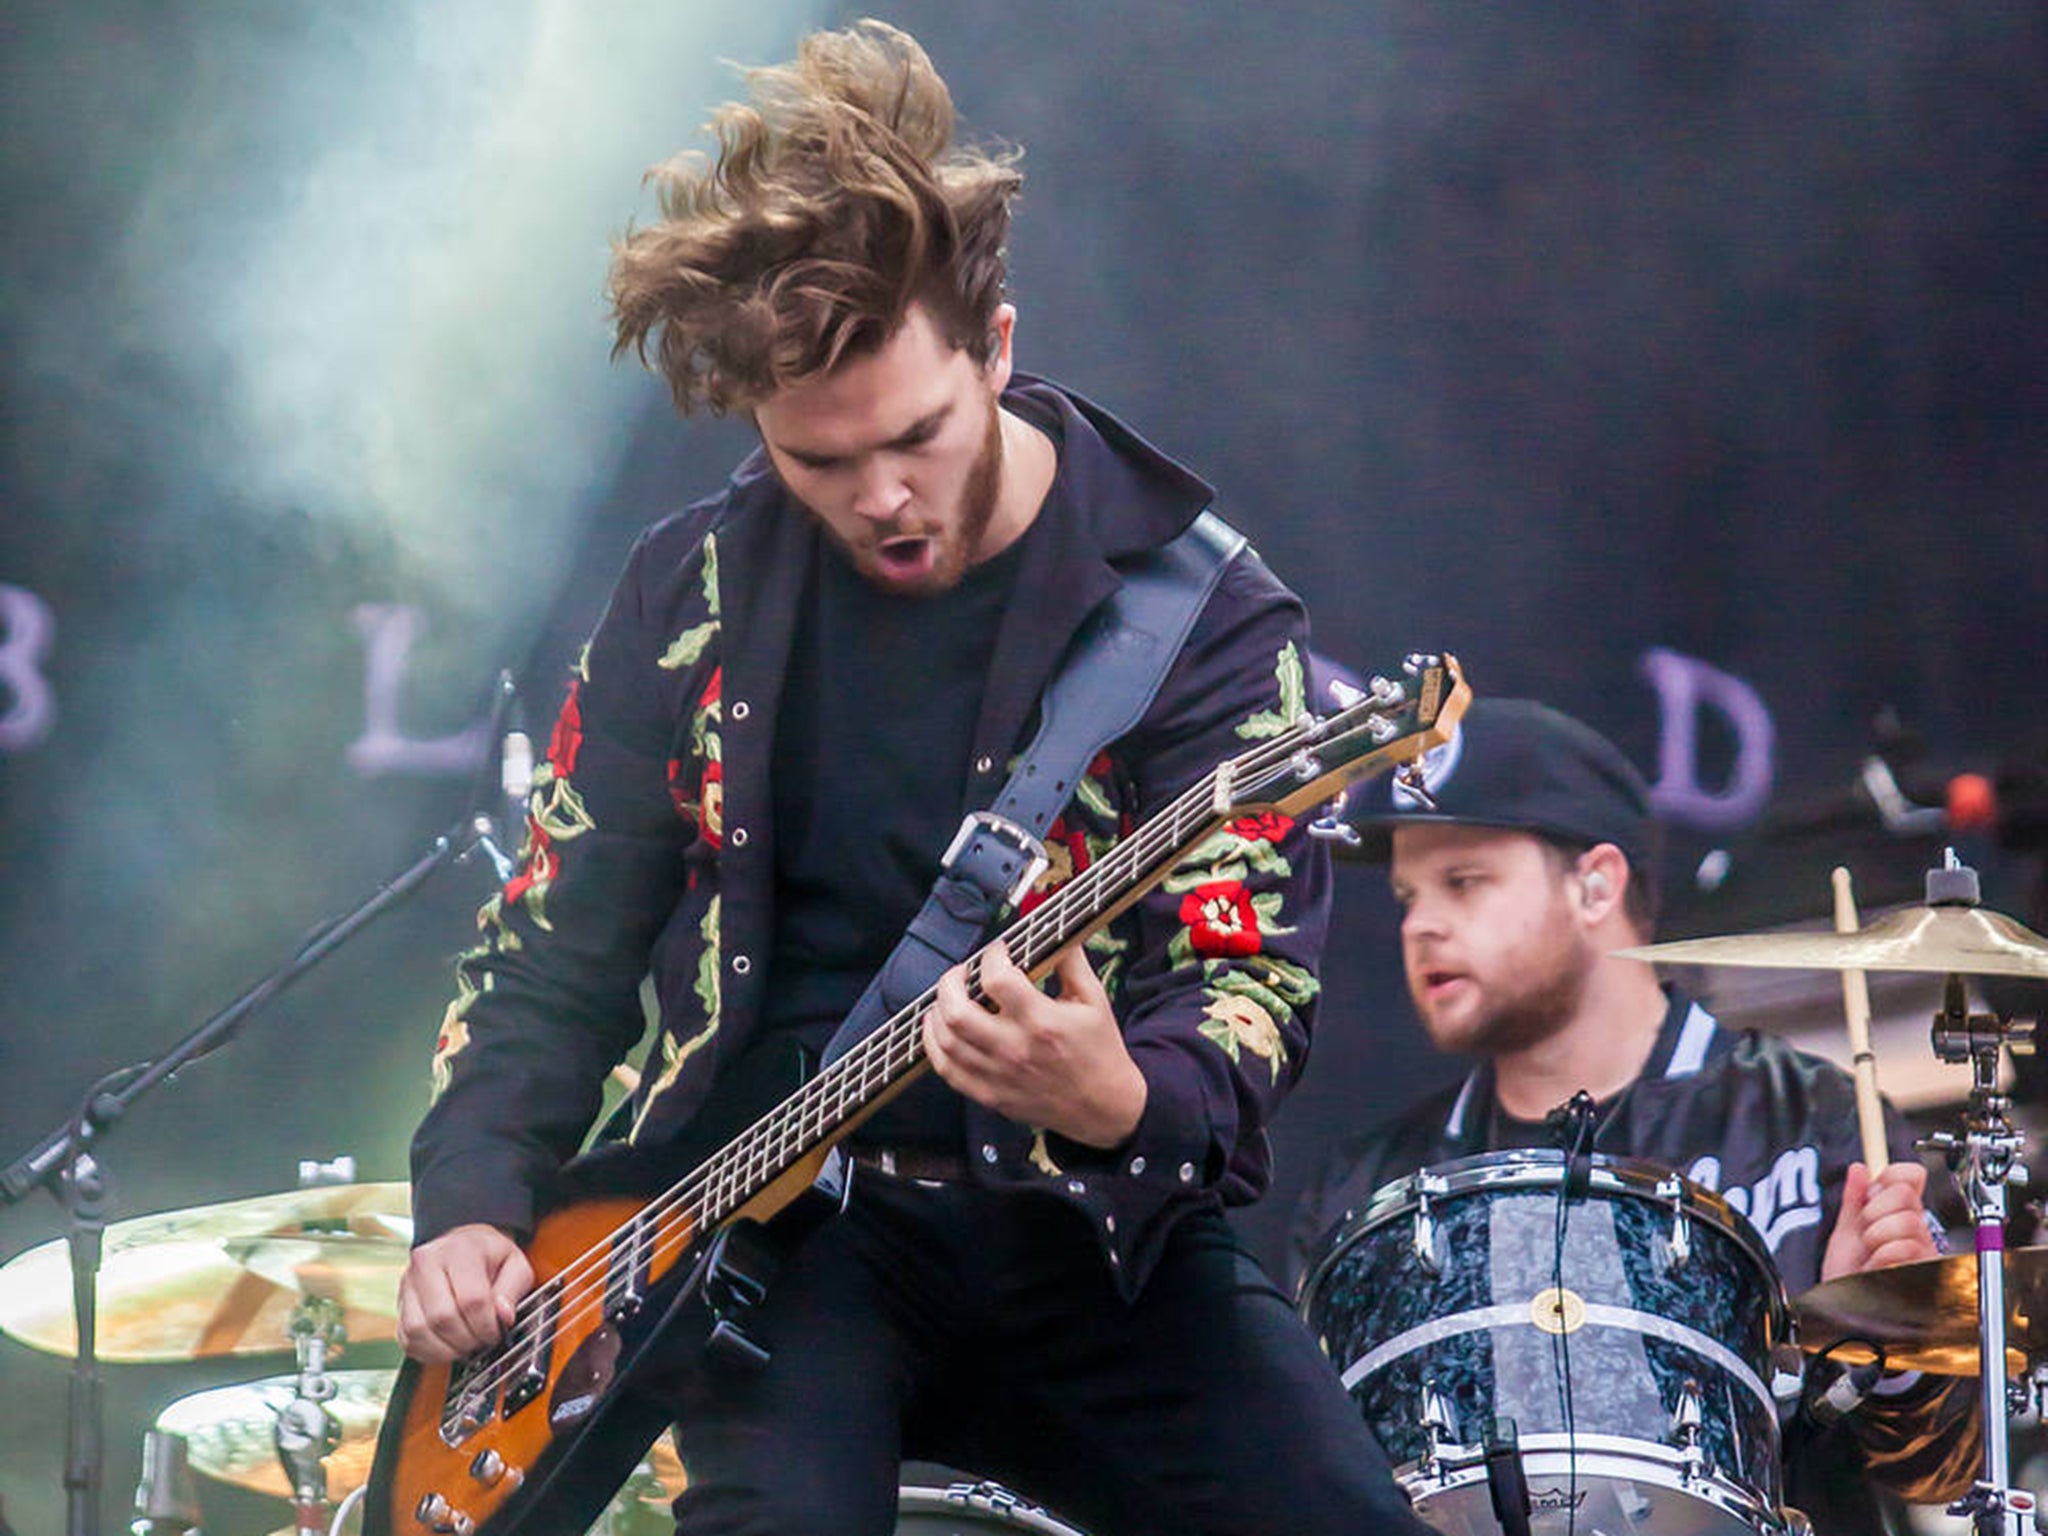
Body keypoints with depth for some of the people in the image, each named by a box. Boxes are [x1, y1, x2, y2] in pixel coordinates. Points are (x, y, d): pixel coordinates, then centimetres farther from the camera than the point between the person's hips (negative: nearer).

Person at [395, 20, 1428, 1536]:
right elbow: (553, 956, 12)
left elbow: (1246, 978, -12)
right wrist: (473, 1207, -4)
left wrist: (1124, 1105, -35)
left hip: (1087, 1228, 0)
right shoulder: (692, 596, 5)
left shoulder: (1198, 613, -5)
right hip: (784, 1221, 0)